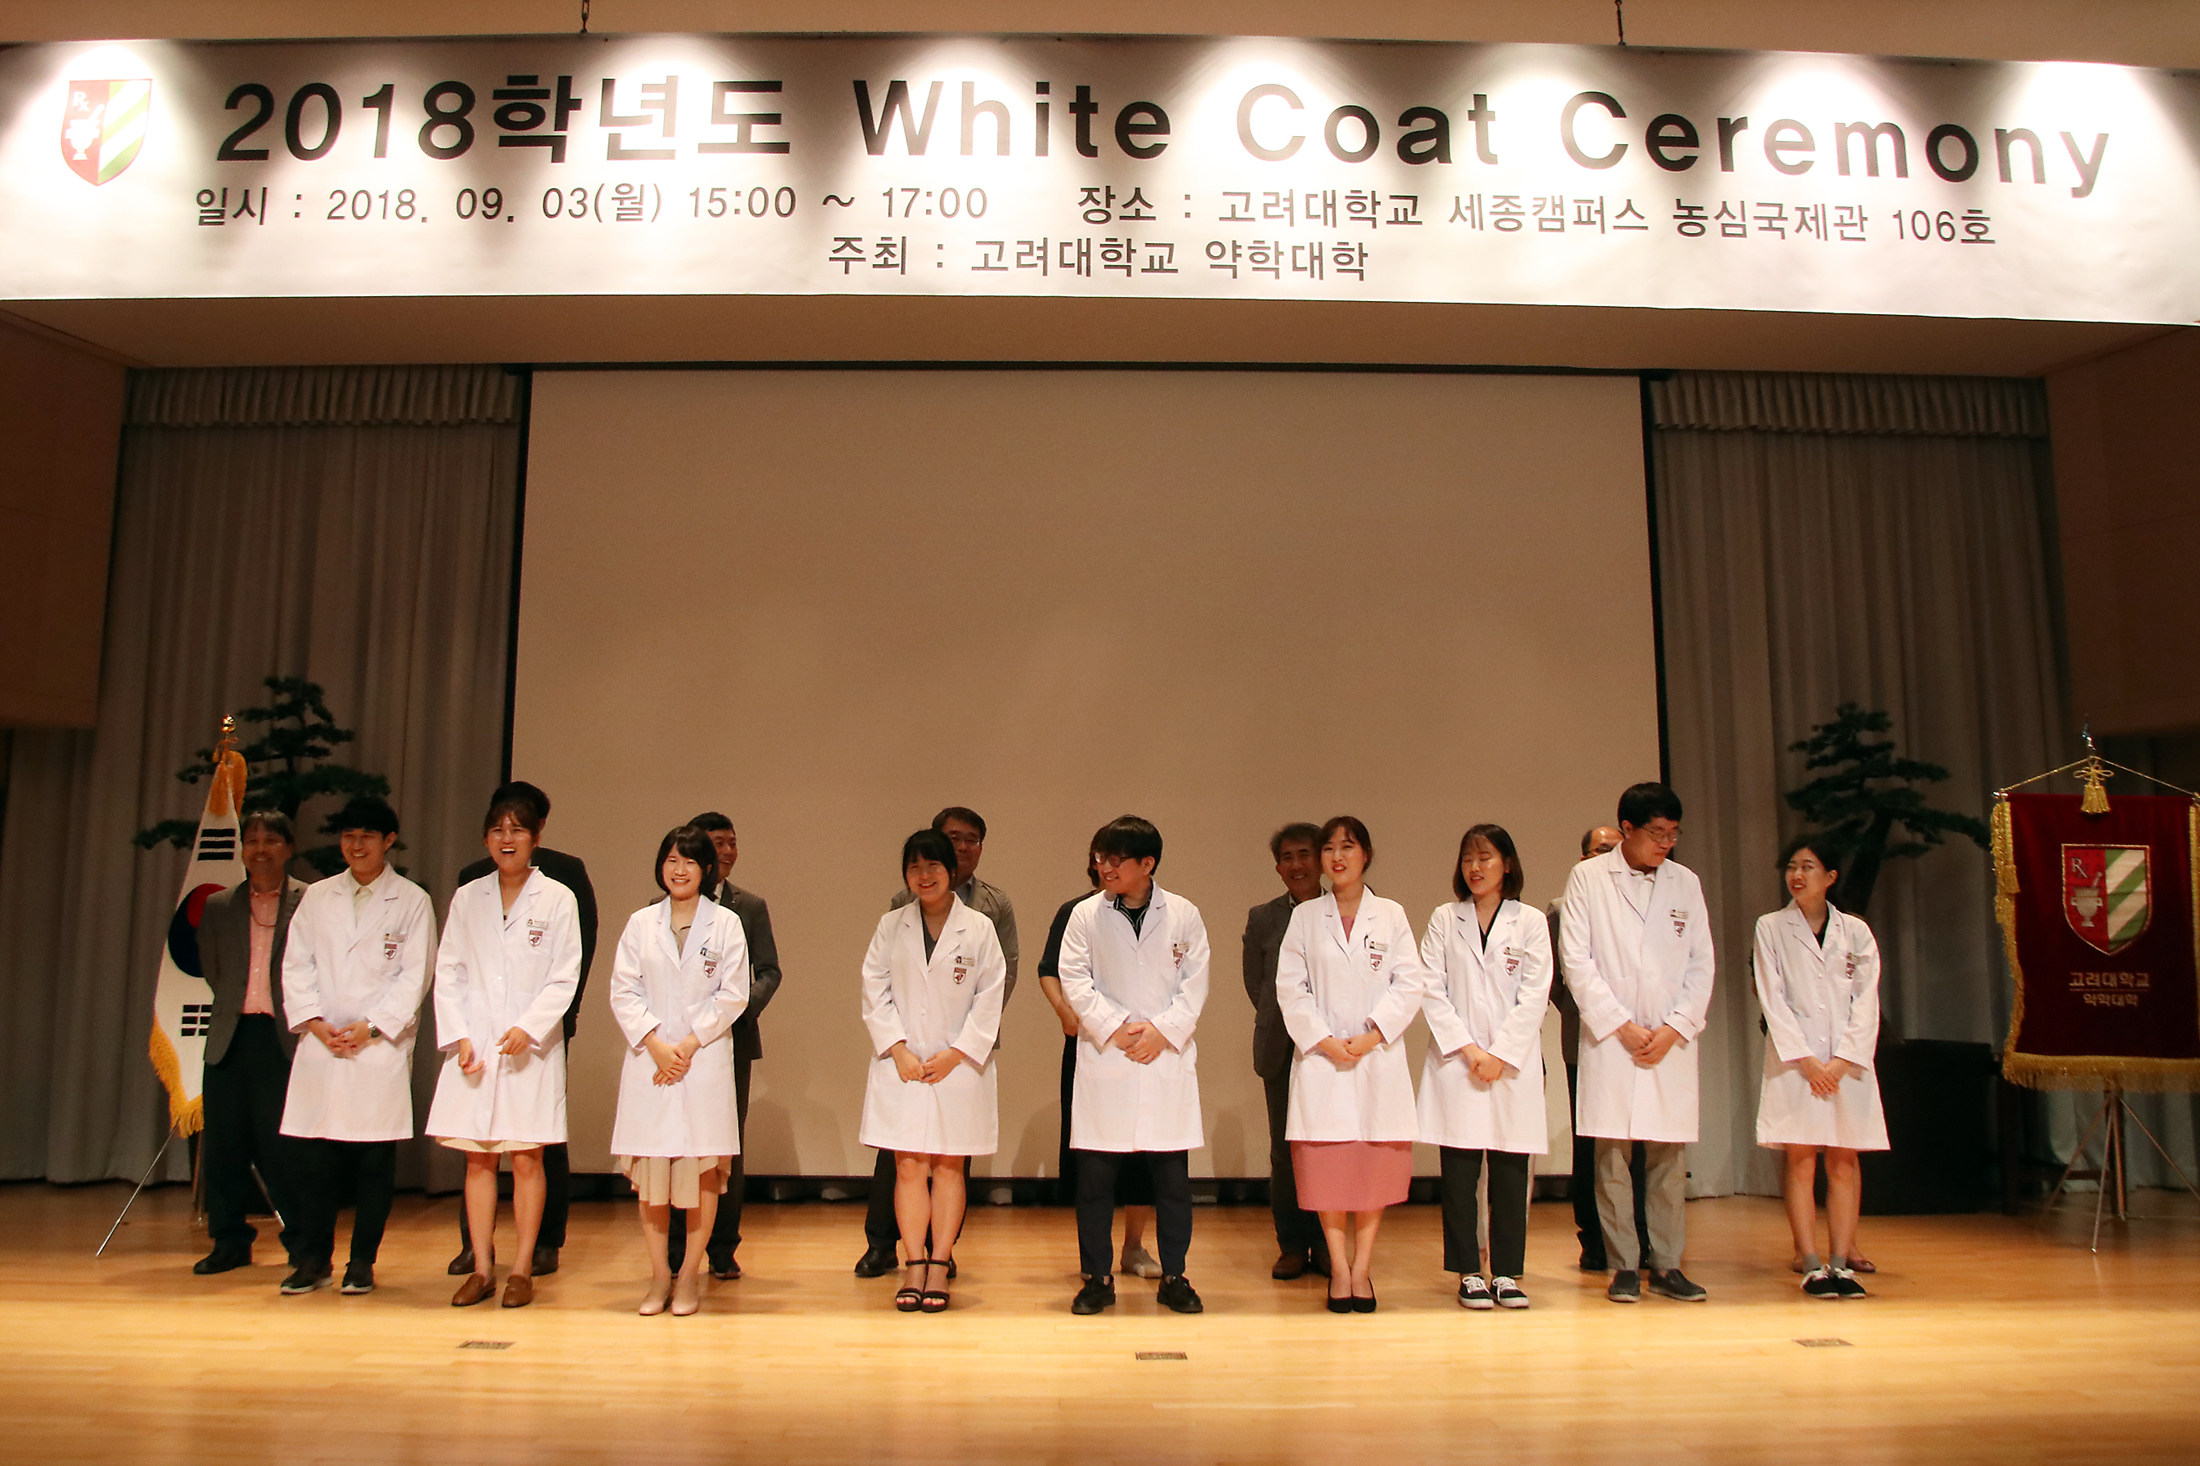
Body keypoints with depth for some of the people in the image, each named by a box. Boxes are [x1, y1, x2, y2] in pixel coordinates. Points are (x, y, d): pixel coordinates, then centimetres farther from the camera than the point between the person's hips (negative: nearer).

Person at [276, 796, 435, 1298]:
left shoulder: (411, 902, 2)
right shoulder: (317, 897, 13)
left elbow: (414, 977, -2)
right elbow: (296, 965, 9)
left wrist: (370, 1027, -11)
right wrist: (316, 1023, -5)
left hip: (381, 1046, -3)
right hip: (320, 1045, 3)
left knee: (374, 1159, 2)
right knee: (315, 1156, 3)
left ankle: (362, 1262, 12)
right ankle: (312, 1260, 14)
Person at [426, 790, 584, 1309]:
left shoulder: (557, 899, 0)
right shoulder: (466, 898, 9)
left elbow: (564, 977, -3)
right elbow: (448, 973, 8)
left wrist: (528, 1028, -15)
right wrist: (459, 1037, -3)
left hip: (532, 1047, -3)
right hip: (474, 1045, 3)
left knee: (526, 1159, 1)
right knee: (478, 1160, 6)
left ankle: (522, 1269, 9)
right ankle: (482, 1269, 14)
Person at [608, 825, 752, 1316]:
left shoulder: (726, 923, 3)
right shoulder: (640, 924, 9)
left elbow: (732, 994, -2)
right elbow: (623, 991, 3)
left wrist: (688, 1045, -9)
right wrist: (657, 1045, -9)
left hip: (706, 1059, -2)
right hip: (647, 1059, 2)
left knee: (702, 1170, -1)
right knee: (649, 1170, 2)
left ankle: (689, 1274, 10)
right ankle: (660, 1275, 13)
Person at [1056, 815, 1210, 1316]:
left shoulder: (1183, 915, 3)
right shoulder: (1085, 915, 2)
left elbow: (1195, 982, 2)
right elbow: (1075, 979, -1)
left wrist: (1163, 1030, -10)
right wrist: (1114, 1027, -11)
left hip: (1167, 1056, 0)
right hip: (1103, 1059, 0)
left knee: (1172, 1174, 5)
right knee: (1094, 1174, 3)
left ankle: (1173, 1276, 18)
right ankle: (1097, 1277, 15)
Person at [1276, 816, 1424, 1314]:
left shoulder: (1391, 916, 6)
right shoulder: (1305, 918, 7)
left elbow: (1409, 983, 0)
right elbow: (1290, 987, 2)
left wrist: (1372, 1035, -11)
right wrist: (1323, 1040, -9)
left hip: (1379, 1055, 0)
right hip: (1320, 1055, 0)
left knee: (1376, 1162, 2)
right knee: (1327, 1164, -1)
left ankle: (1363, 1265, 13)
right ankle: (1339, 1267, 10)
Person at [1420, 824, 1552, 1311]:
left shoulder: (1530, 923, 6)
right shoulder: (1444, 920, 8)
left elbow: (1534, 996, -1)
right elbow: (1432, 991, 1)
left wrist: (1500, 1055, -9)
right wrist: (1467, 1048, -9)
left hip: (1513, 1064, 0)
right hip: (1455, 1063, 0)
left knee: (1510, 1172, 2)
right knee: (1459, 1171, 0)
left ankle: (1507, 1272, 12)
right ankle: (1469, 1272, 9)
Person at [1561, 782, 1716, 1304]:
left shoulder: (1686, 882, 10)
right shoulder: (1588, 878, 1)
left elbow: (1701, 966, 9)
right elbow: (1577, 962, -3)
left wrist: (1674, 1028, -3)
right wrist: (1623, 1026, -8)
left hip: (1672, 1040, 3)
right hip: (1609, 1038, -3)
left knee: (1670, 1156, 5)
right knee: (1612, 1155, -1)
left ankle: (1667, 1265, 14)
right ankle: (1623, 1267, 8)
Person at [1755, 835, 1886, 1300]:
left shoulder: (1856, 931, 8)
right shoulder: (1771, 928, 4)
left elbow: (1866, 1002, 3)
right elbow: (1773, 1000, -2)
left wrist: (1842, 1061, -8)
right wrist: (1806, 1060, -11)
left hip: (1848, 1060, 2)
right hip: (1793, 1060, -2)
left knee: (1843, 1160, 2)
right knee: (1801, 1160, -4)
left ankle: (1841, 1262, 6)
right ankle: (1812, 1265, -2)